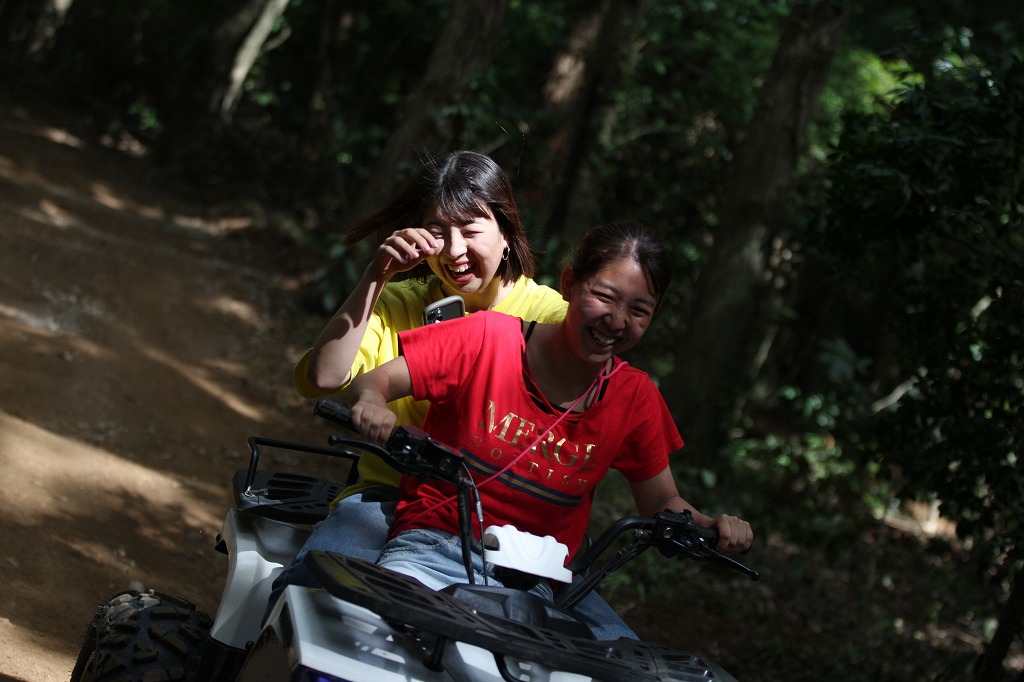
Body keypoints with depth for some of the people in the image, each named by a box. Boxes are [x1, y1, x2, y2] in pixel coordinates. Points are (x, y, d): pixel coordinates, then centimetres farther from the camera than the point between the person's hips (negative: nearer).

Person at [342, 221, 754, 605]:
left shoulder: (636, 398, 3)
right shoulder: (488, 338, -6)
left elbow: (662, 503, 12)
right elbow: (372, 382, -5)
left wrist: (711, 525, -10)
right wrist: (371, 404, -30)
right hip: (433, 546, -3)